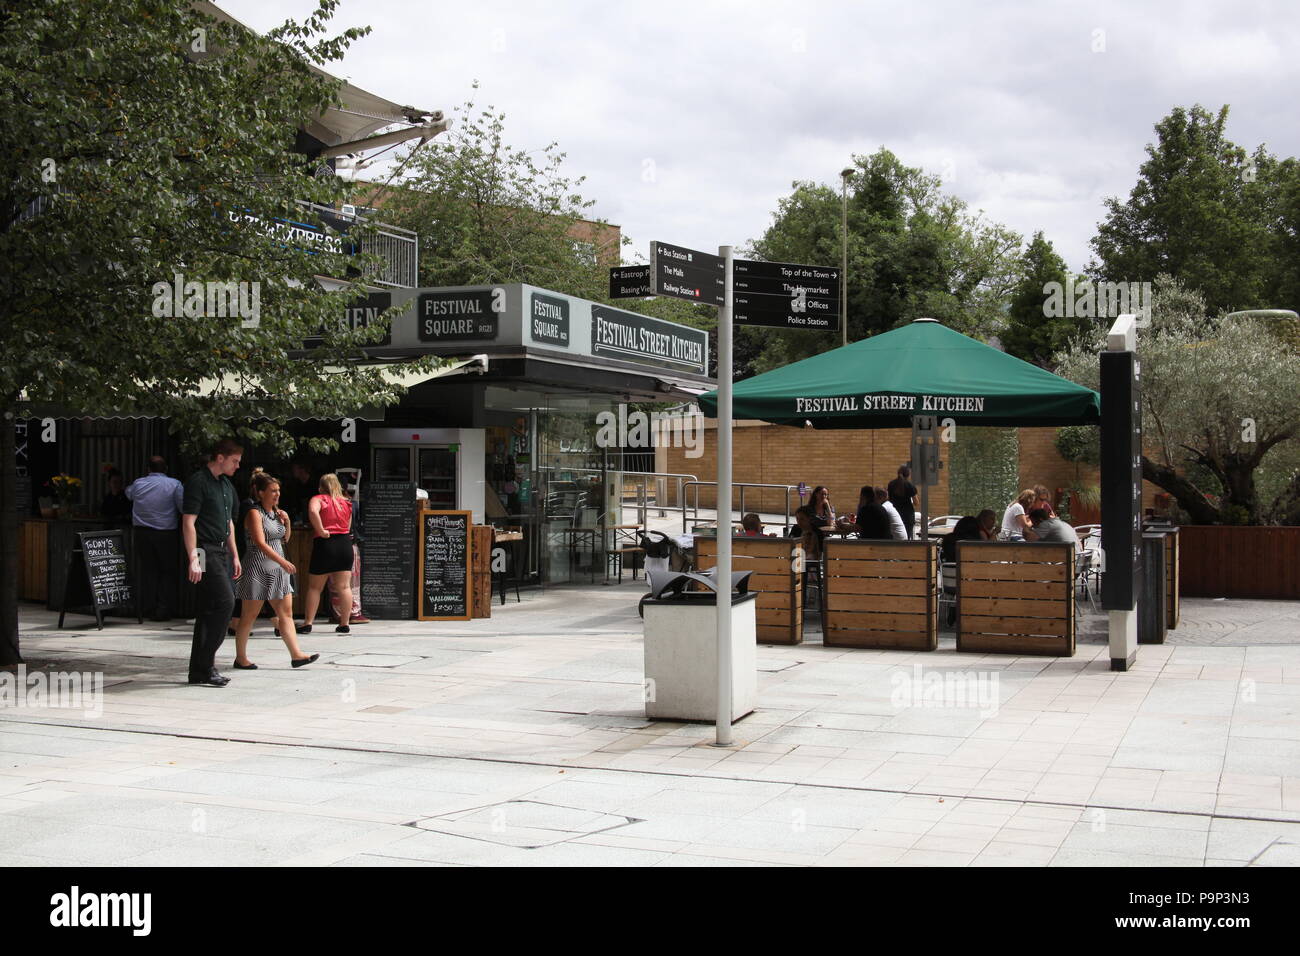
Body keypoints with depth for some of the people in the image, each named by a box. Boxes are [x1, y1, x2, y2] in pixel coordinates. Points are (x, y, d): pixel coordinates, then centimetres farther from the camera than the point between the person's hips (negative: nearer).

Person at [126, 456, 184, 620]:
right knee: (169, 571, 5)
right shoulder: (174, 484, -6)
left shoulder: (138, 484, 6)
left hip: (142, 532, 3)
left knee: (148, 570, 11)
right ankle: (164, 609, -1)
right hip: (167, 533, -3)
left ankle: (149, 608, 11)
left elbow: (128, 493, 26)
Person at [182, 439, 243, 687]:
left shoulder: (227, 485, 18)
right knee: (225, 602, -16)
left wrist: (234, 556, 21)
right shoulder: (198, 482, -10)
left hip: (221, 551, 9)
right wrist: (193, 559, -21)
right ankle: (206, 664, -10)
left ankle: (199, 670, 12)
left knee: (208, 610, 9)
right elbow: (188, 522, -15)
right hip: (205, 551, -9)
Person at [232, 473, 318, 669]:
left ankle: (296, 654, -1)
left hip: (277, 571, 8)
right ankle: (240, 658, 10)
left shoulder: (277, 512, 12)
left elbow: (285, 540, 23)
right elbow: (261, 543, -21)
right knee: (249, 616, 1)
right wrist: (283, 561, -29)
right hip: (258, 569, -8)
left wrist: (287, 522, 4)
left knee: (286, 612, 2)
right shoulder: (255, 514, -11)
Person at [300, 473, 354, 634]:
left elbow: (313, 512, -25)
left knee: (314, 587, 7)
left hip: (325, 543, -3)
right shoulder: (346, 502, 12)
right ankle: (344, 624, 3)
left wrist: (321, 531, -18)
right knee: (344, 586, 3)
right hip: (345, 542, 3)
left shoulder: (318, 499, -2)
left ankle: (307, 624, 6)